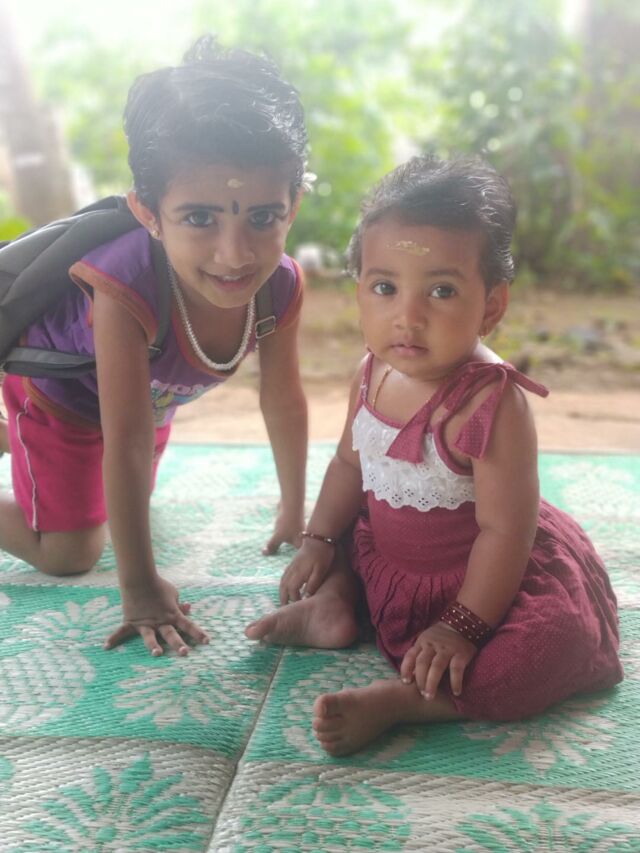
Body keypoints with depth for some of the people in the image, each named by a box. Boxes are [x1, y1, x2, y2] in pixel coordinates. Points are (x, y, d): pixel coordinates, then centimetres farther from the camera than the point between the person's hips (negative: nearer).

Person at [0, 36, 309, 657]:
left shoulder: (281, 286, -31)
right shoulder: (128, 292, -46)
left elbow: (283, 401, -15)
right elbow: (126, 443, -41)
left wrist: (294, 513, -5)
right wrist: (140, 588, -35)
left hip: (152, 391, 6)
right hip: (58, 384, -5)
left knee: (132, 502, 26)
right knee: (69, 552, -5)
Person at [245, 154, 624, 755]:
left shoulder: (492, 402, -29)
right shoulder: (374, 374, -8)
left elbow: (504, 530, -27)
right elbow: (349, 465, 9)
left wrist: (463, 627, -24)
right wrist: (318, 541, 5)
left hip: (475, 579, -7)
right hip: (383, 560, 7)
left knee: (558, 643, -30)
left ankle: (398, 700, -29)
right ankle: (332, 605, -2)